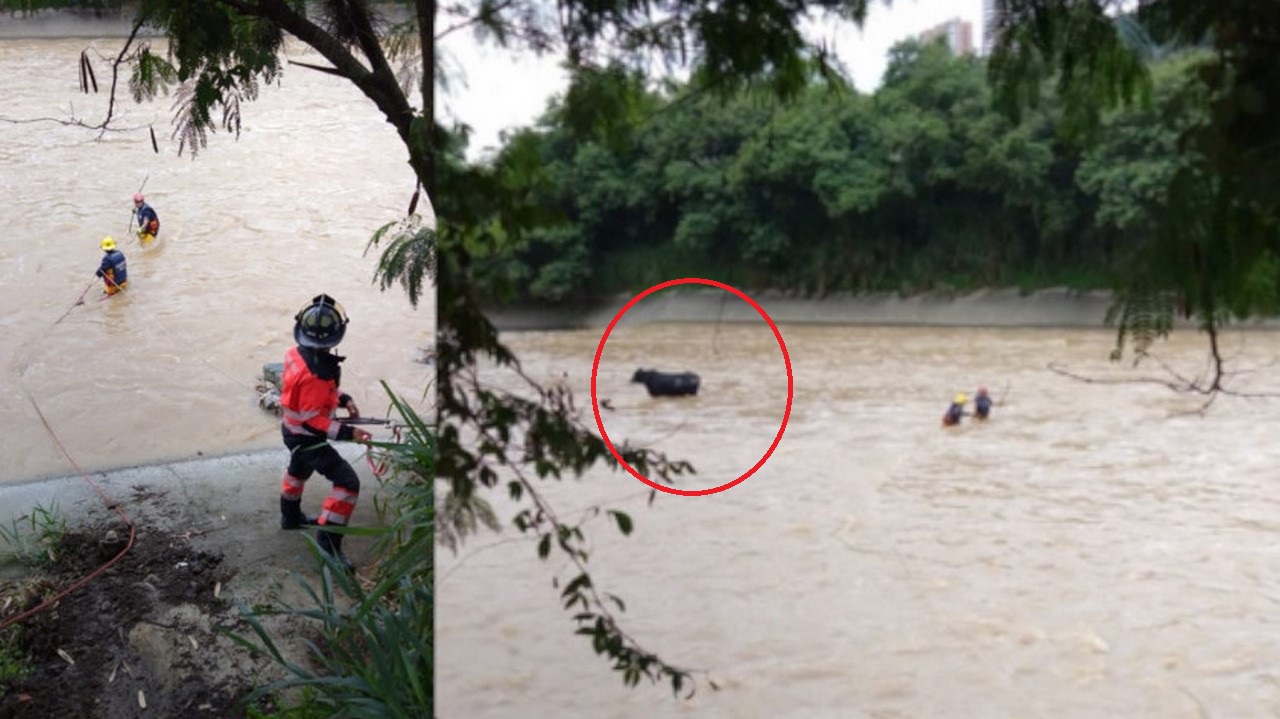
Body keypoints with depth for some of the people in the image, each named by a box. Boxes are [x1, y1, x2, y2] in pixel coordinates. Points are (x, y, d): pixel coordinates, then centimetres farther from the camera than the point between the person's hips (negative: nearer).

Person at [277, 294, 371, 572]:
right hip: (307, 438, -9)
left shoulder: (296, 355, -10)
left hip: (292, 430, 9)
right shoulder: (316, 372, -36)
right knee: (347, 482, -9)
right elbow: (312, 421, -31)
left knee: (298, 470, 34)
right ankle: (328, 545, -8)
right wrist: (347, 432, -29)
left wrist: (343, 399, -1)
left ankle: (291, 517, 59)